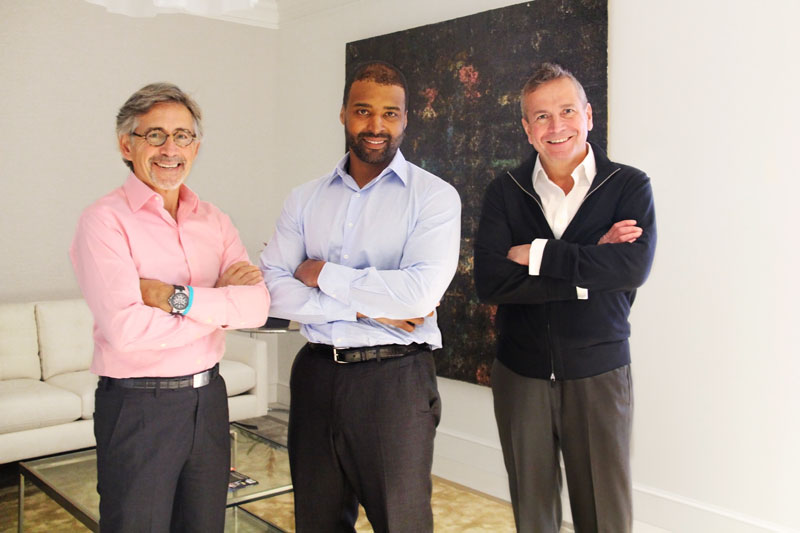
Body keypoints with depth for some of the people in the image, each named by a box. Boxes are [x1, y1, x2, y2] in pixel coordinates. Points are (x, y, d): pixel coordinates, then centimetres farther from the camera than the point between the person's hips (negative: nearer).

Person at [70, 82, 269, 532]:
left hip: (208, 398, 5)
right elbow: (125, 327, -23)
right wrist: (220, 304, -13)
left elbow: (257, 306, -6)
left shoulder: (214, 221, 6)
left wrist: (180, 298, -19)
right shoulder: (105, 220, -10)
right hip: (137, 406, -5)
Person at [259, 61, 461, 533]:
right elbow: (273, 289, -3)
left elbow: (420, 292, -19)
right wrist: (365, 308, -14)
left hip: (395, 379, -4)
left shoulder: (434, 196, -5)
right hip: (317, 374, 4)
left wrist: (325, 274, -10)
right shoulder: (305, 200, 7)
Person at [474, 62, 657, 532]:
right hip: (520, 375, 2)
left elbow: (634, 265, -20)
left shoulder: (630, 186, -2)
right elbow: (489, 281, -13)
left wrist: (537, 255, -16)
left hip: (599, 375, -1)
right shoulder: (504, 193, 1)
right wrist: (590, 265, -17)